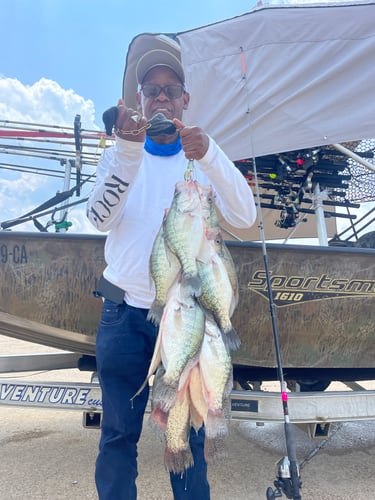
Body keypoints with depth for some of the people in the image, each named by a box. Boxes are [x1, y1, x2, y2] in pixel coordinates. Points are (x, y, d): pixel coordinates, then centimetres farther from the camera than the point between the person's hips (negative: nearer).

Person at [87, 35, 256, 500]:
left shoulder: (205, 160, 3)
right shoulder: (118, 155, 4)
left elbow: (244, 217, -14)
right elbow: (100, 218, -14)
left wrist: (209, 155, -30)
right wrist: (128, 150, -27)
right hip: (124, 314, 0)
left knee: (188, 434, 11)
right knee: (118, 434, 10)